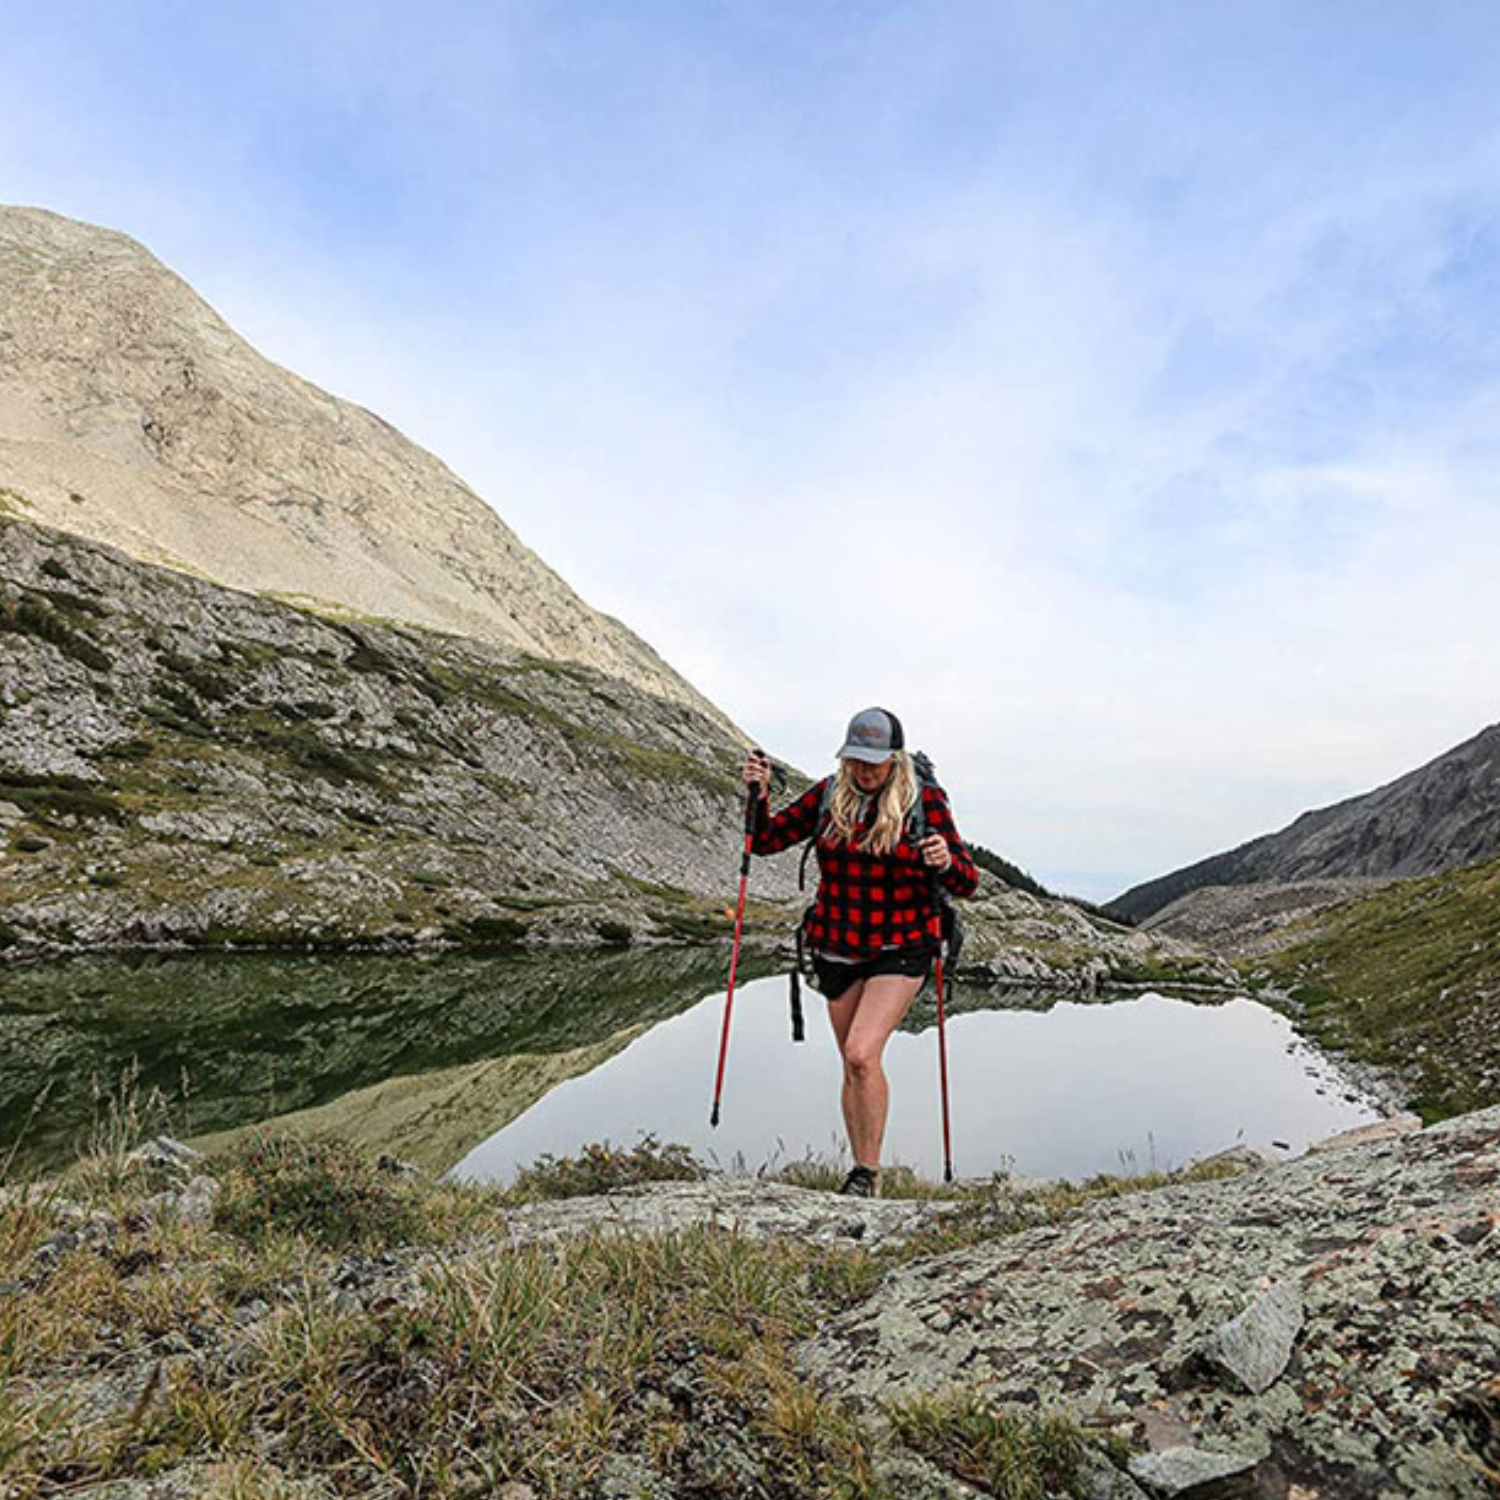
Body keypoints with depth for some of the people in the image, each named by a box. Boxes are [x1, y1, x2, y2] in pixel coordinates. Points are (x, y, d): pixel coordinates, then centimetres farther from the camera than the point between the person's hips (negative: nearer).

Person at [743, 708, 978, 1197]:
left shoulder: (924, 802, -8)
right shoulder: (829, 794, 0)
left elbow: (967, 883, -6)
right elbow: (766, 841, 5)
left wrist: (946, 863, -28)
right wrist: (759, 796, -13)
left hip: (900, 950, -4)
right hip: (837, 951, 4)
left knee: (862, 1054, -18)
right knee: (853, 1067, 13)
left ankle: (868, 1172, 1)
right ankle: (860, 1171, 28)